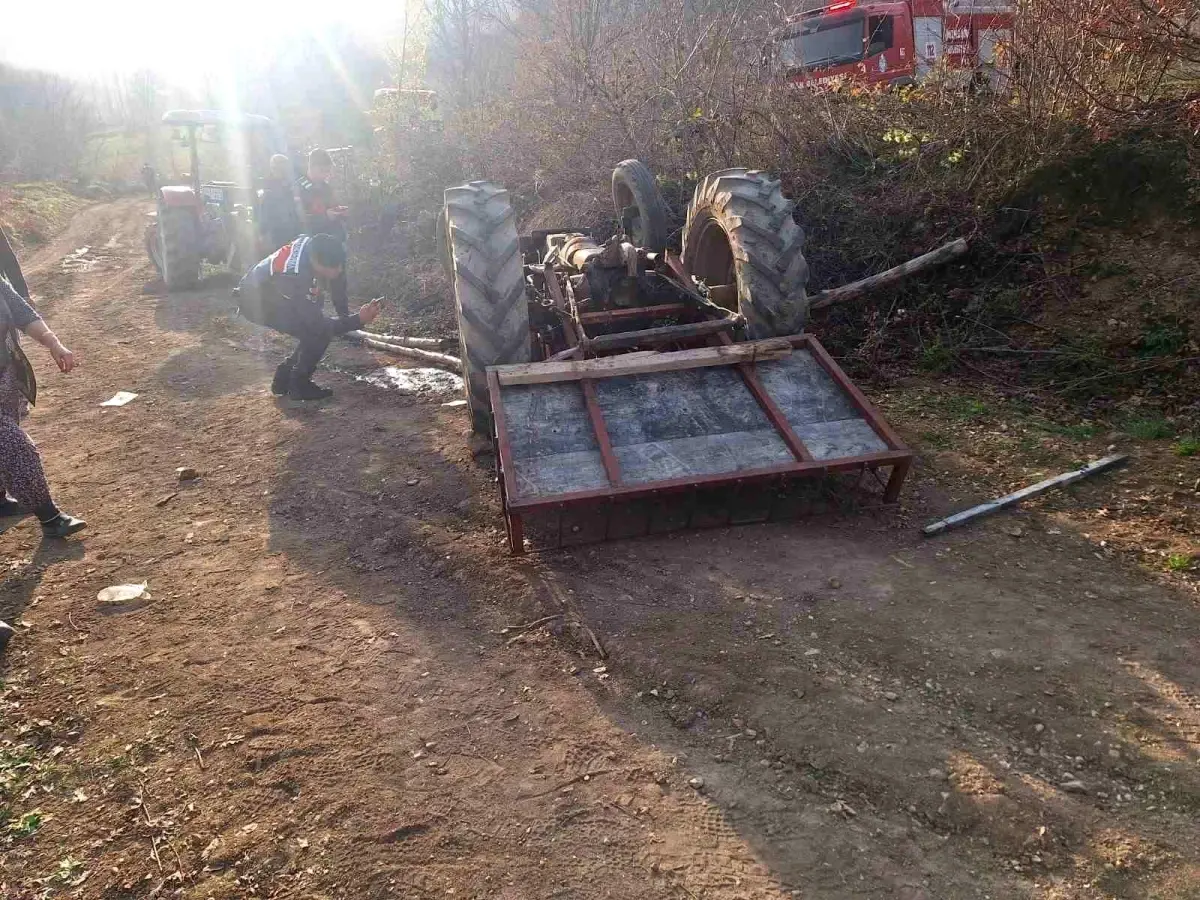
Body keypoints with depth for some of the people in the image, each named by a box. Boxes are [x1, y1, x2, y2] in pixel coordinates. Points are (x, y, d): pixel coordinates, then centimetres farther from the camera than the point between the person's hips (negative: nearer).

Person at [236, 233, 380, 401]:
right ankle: (299, 386, -4)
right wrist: (359, 319, -36)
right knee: (319, 333, -19)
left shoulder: (310, 243, -20)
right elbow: (319, 326, -31)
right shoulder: (297, 279, -41)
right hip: (258, 301, -8)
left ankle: (283, 380, 15)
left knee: (314, 329, 6)